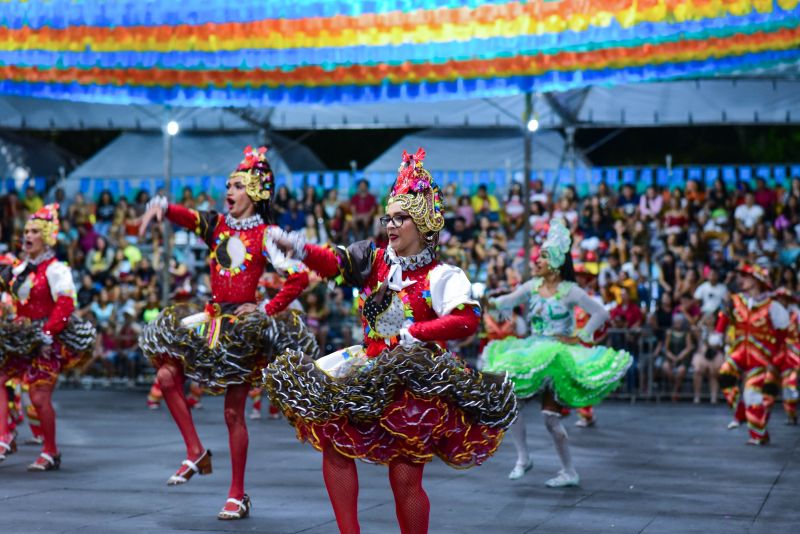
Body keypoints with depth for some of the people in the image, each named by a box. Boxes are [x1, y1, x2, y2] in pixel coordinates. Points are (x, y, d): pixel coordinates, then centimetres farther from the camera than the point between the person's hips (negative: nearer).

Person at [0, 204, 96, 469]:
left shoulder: (55, 269, -10)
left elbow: (65, 304, -18)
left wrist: (47, 333, -22)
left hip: (49, 340, -8)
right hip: (23, 339, 8)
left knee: (39, 396, -7)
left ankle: (51, 452, 7)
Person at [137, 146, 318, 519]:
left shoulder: (264, 236, -8)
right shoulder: (216, 225, 7)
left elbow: (300, 278, -14)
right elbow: (182, 215, -7)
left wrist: (268, 310, -14)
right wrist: (158, 208, -28)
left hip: (244, 324, -6)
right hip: (212, 317, 6)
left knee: (234, 411, -1)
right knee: (167, 375, -7)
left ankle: (237, 495, 10)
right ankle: (195, 453, 7)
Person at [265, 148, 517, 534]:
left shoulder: (443, 277, -7)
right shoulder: (375, 261, 7)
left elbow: (468, 320, -22)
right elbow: (333, 262, -8)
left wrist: (413, 333, -25)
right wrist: (297, 247, -26)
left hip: (415, 385, -5)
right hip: (368, 372, 6)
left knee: (405, 479, -5)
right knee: (334, 447, 0)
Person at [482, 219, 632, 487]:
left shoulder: (569, 291, -9)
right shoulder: (533, 286, 6)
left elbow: (601, 314, -10)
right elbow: (510, 300, -6)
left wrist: (580, 337, -12)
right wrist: (490, 302, -25)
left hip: (558, 354, -6)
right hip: (531, 352, 6)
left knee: (550, 416, -9)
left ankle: (569, 472, 3)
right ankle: (523, 457, 12)